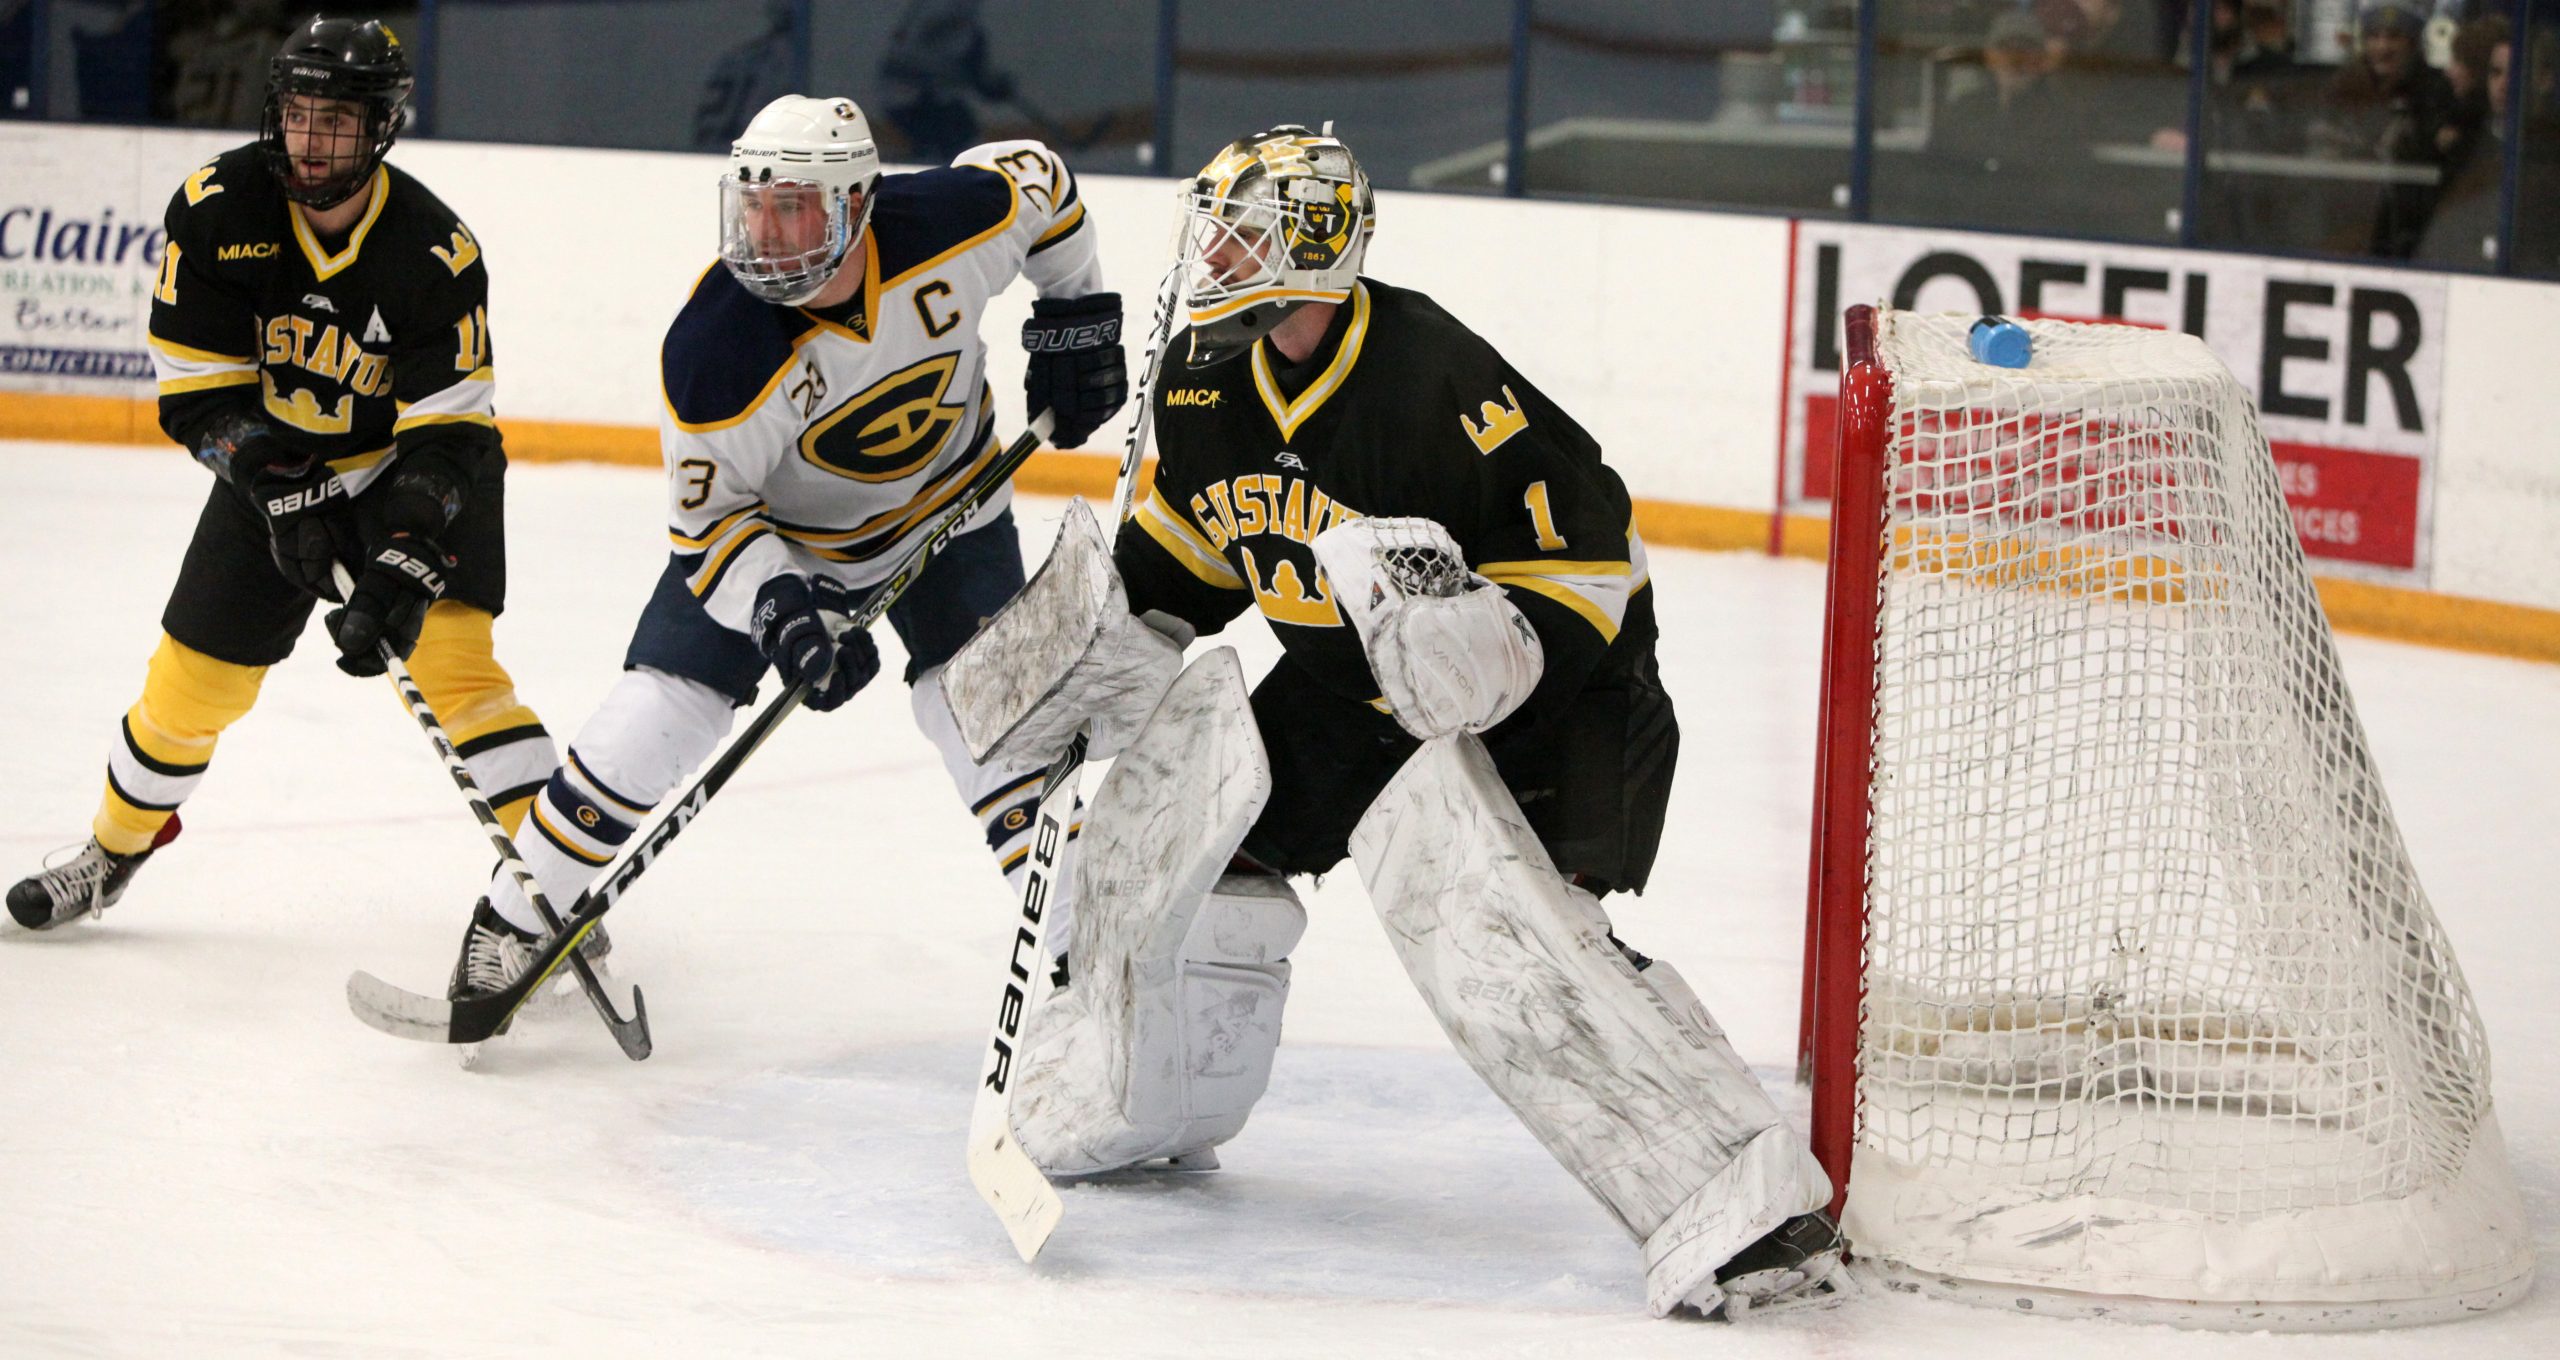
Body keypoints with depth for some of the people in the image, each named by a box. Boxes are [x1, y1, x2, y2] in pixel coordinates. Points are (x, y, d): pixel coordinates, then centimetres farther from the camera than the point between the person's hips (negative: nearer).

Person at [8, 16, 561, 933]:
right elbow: (196, 385, -13)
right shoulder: (218, 210, -17)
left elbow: (447, 430, -24)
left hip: (403, 470, -3)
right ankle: (113, 854, 32)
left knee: (450, 653, -22)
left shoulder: (436, 252, -24)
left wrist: (403, 567, -34)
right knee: (193, 677, 6)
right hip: (269, 467, 3)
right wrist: (280, 491, -22)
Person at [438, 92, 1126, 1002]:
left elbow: (1037, 177, -4)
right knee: (655, 714, -7)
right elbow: (708, 514, -21)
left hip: (946, 506, 1)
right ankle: (516, 918, 12)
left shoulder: (952, 222, -28)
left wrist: (1077, 310, -2)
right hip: (765, 529, -1)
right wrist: (777, 602, -36)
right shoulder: (713, 349, -33)